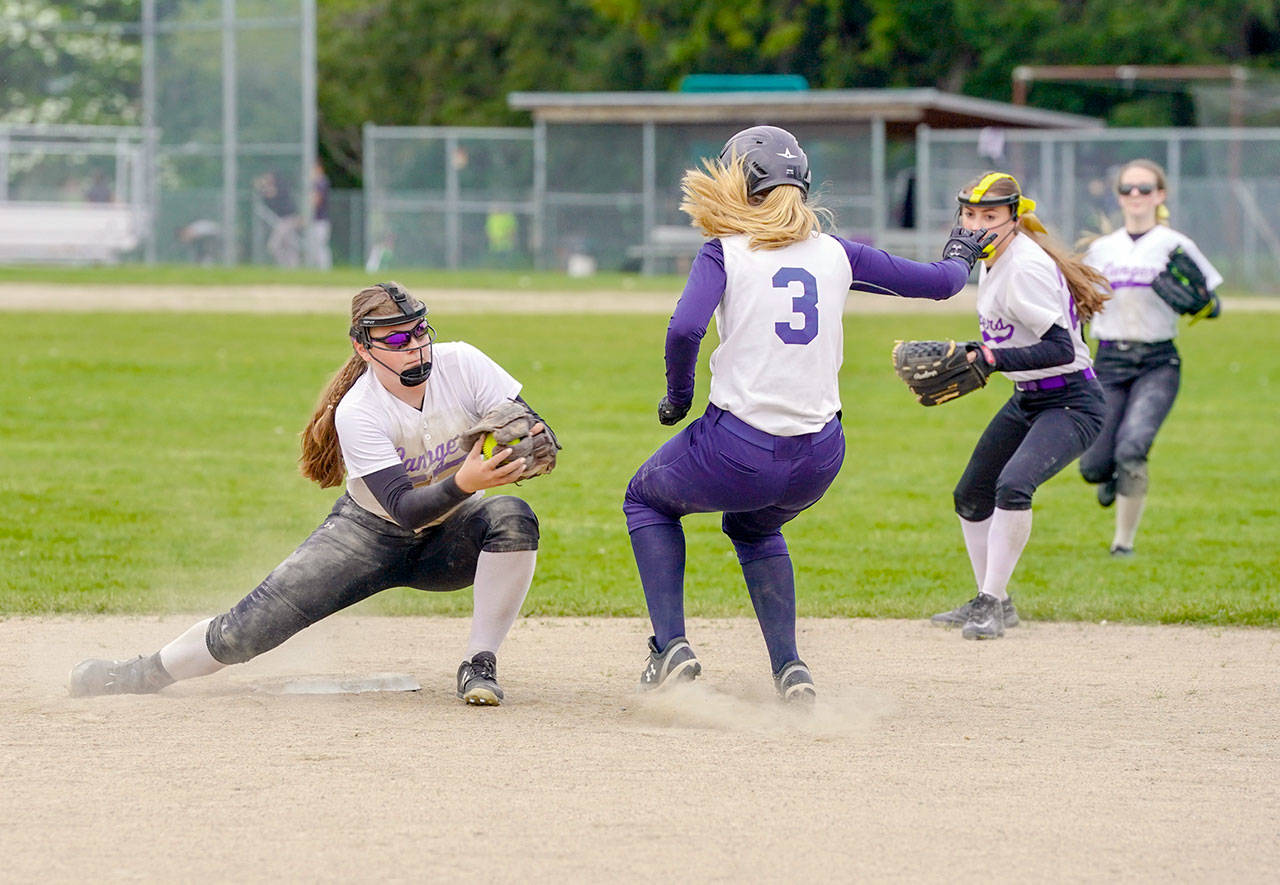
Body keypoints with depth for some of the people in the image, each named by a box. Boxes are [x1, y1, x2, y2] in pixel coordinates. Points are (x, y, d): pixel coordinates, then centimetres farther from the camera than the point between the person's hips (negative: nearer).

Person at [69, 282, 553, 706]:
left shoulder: (460, 364, -18)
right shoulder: (356, 411, -25)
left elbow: (533, 428, -17)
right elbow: (404, 509, -33)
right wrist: (462, 483, -52)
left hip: (450, 535, 2)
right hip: (371, 535, -2)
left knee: (512, 516, -32)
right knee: (249, 628, -12)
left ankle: (479, 665, -23)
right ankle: (142, 675, 13)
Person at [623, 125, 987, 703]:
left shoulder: (724, 252, -3)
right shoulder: (836, 254, 7)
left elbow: (684, 329, -20)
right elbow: (940, 282, 15)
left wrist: (677, 395, -2)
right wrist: (960, 259, 38)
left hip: (737, 452, -4)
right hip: (819, 459, 4)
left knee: (646, 498, 28)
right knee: (754, 525, 37)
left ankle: (671, 647, 12)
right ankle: (788, 668, 20)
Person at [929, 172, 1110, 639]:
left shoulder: (1026, 266, -23)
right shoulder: (991, 263, 6)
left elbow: (1059, 348, -28)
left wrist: (989, 358, -32)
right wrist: (967, 361, 6)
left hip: (1071, 404, -10)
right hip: (1027, 401, 10)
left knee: (1013, 485, -31)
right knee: (970, 497, 16)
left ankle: (991, 605, -22)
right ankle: (993, 603, 32)